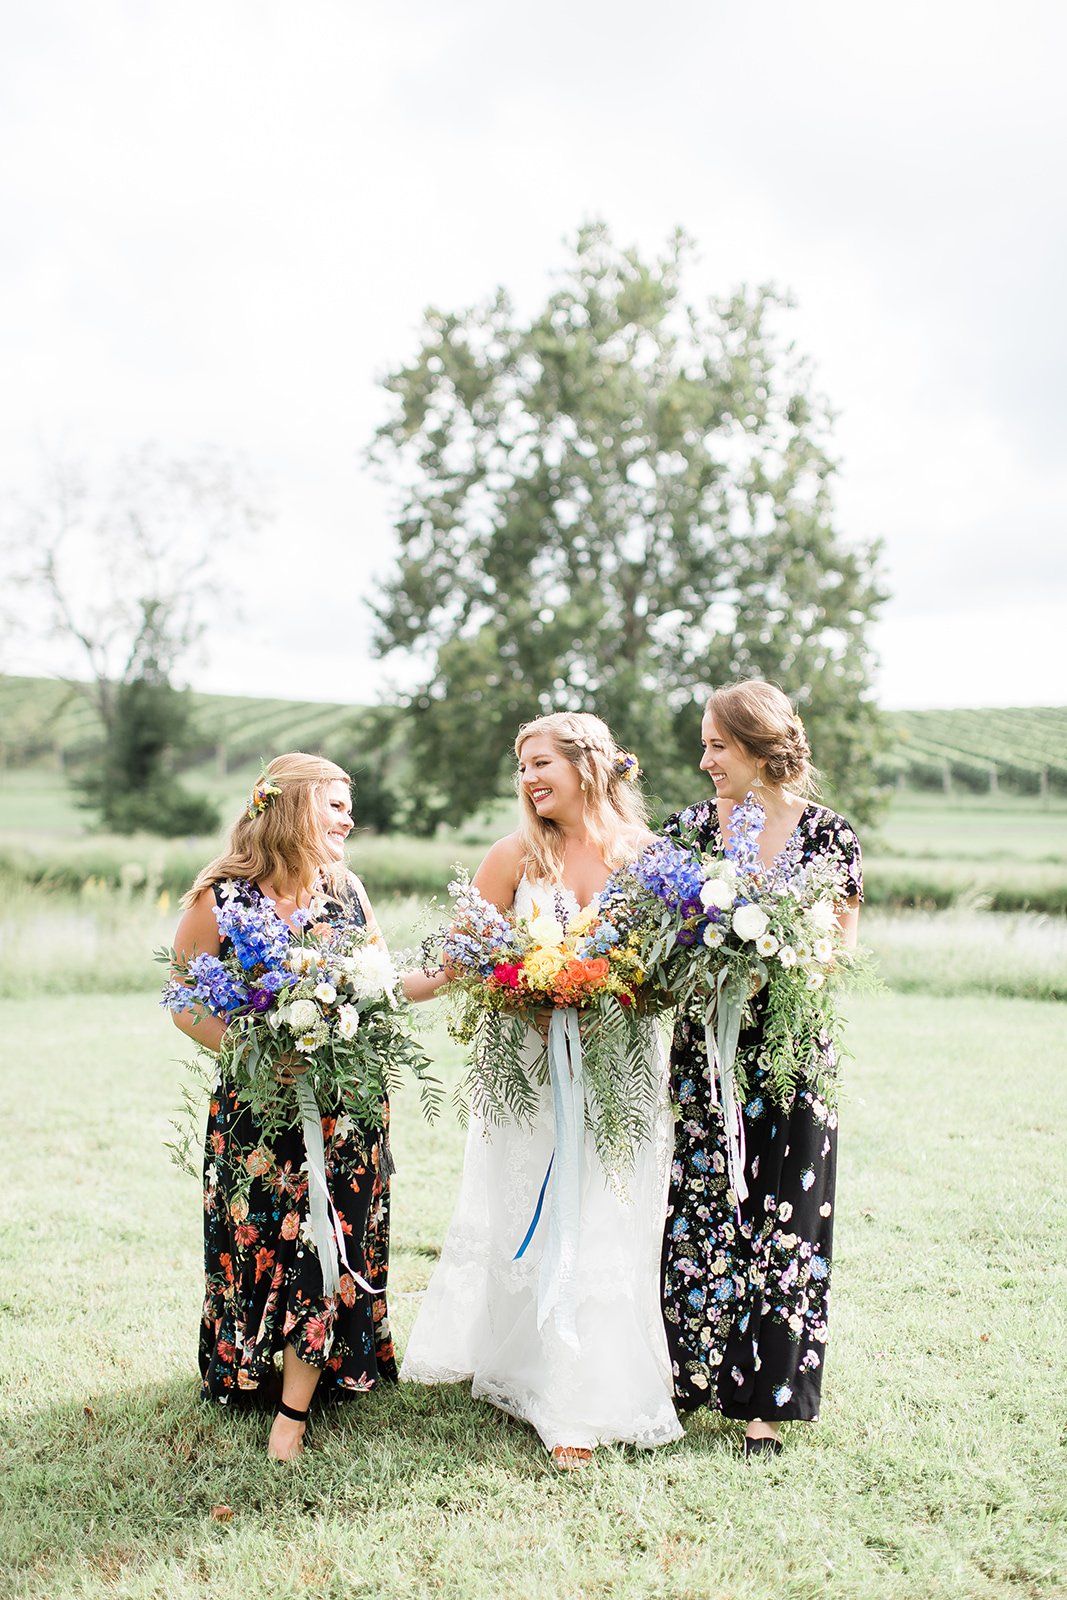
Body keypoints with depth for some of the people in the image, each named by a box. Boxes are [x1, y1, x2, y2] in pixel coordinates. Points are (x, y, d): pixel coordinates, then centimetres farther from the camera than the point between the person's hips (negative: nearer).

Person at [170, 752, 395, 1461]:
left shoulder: (347, 891, 5)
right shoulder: (222, 898, -8)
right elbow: (185, 1002, -6)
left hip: (346, 1105, 3)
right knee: (260, 1238, 5)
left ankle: (295, 1409, 12)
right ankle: (251, 1376, 30)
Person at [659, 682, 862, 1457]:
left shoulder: (829, 836, -2)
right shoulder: (687, 829, 4)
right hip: (703, 1051, 2)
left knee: (779, 1220, 4)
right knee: (694, 1213, 6)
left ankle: (766, 1401, 17)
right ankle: (690, 1377, 23)